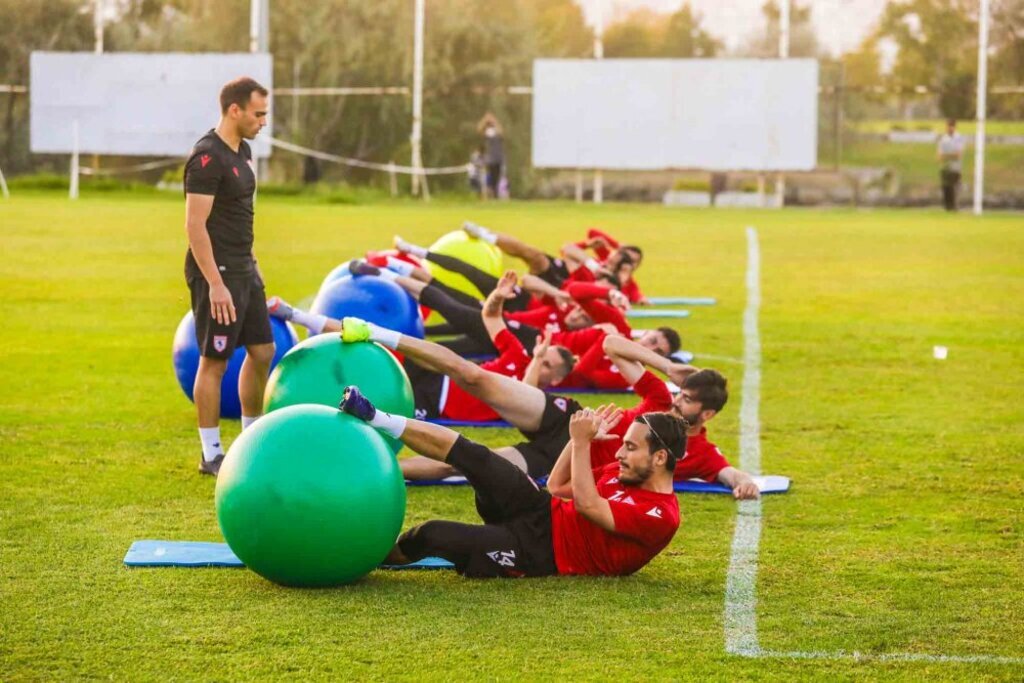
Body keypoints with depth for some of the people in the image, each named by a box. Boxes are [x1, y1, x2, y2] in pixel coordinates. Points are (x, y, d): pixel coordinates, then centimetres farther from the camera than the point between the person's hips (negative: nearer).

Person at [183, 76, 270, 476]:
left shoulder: (242, 151, 11)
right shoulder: (207, 158, -18)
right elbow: (195, 225, -21)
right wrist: (215, 284, -24)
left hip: (244, 270, 10)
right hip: (217, 275, -9)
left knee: (262, 351, 14)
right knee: (214, 361, -2)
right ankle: (211, 455, 5)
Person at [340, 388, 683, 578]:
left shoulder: (660, 515, -20)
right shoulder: (624, 472, 7)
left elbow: (587, 506, -28)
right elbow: (557, 487, 13)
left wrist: (582, 443, -24)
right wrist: (581, 439, 0)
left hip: (538, 552, -7)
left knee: (430, 534, -18)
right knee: (472, 456, -13)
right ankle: (377, 419, -6)